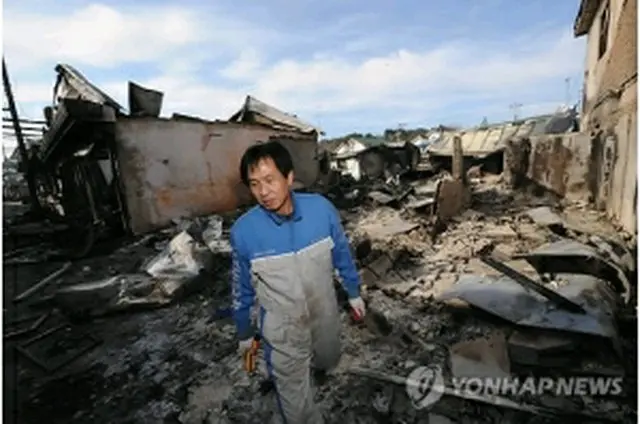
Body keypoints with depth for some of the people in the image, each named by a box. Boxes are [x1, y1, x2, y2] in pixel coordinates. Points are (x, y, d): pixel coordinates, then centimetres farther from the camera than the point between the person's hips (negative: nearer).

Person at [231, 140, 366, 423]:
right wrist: (244, 332, 5)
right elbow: (242, 287, -7)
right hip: (281, 327, -2)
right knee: (295, 395, 14)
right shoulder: (243, 231, -23)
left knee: (329, 362, 31)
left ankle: (309, 363, 67)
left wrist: (354, 292, 8)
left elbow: (341, 254, -3)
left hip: (324, 313, 3)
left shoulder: (321, 209, -21)